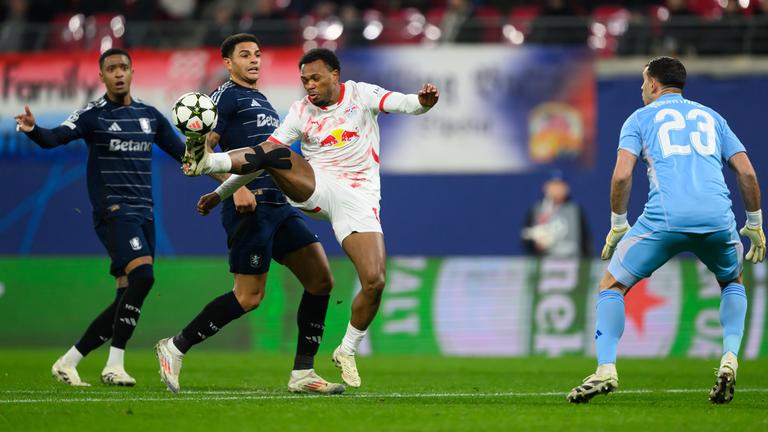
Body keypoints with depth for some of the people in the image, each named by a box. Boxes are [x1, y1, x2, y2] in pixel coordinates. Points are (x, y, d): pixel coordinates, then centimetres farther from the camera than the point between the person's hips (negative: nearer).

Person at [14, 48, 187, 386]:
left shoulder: (150, 115, 13)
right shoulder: (93, 115, -2)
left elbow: (181, 152, 22)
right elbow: (56, 137, -17)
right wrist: (32, 129, -39)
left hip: (143, 215, 6)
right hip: (113, 211, -6)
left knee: (128, 297, 3)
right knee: (141, 275, -26)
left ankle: (68, 362, 12)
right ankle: (114, 365, -20)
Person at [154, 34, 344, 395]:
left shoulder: (262, 102, 25)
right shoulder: (227, 96, -2)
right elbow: (201, 149, -13)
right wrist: (237, 187, -22)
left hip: (278, 205, 9)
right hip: (250, 205, -9)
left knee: (321, 279, 0)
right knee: (249, 297, -11)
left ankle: (302, 373, 3)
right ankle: (175, 348, 2)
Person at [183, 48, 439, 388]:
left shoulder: (360, 95, 3)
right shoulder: (301, 111, 6)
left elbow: (400, 104, -11)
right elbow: (265, 154, 6)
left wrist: (422, 102, -36)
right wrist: (220, 194, 3)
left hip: (358, 200, -1)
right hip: (314, 187, 1)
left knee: (374, 281, -13)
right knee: (276, 155, -29)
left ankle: (347, 351, 7)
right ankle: (206, 162, -47)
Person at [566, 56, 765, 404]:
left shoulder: (641, 118, 16)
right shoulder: (712, 117, 26)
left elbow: (622, 175, 2)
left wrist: (618, 225, 13)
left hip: (664, 217, -3)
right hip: (717, 217, 3)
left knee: (612, 285, 13)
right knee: (733, 282, 31)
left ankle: (606, 369, -4)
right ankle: (729, 359, 9)